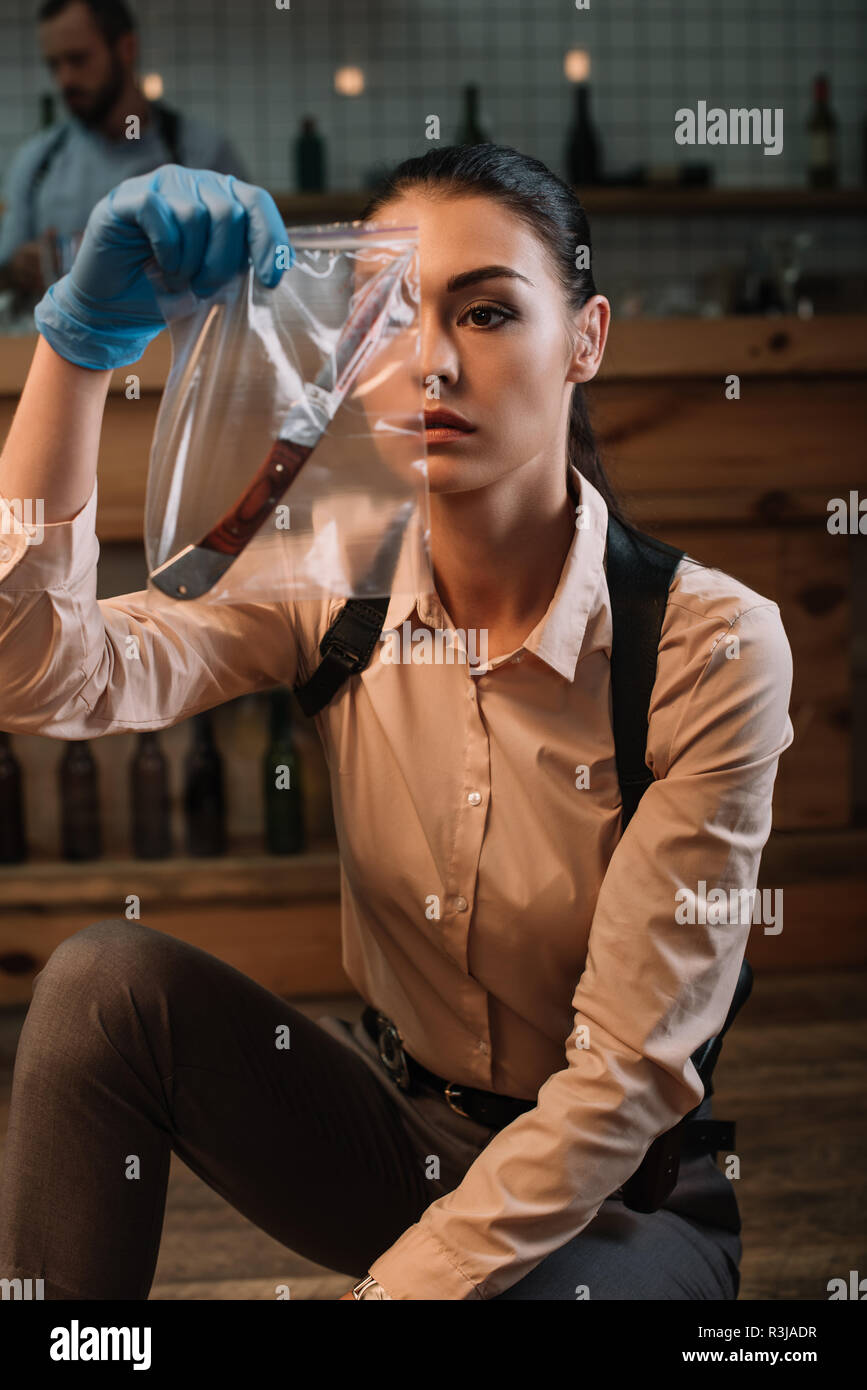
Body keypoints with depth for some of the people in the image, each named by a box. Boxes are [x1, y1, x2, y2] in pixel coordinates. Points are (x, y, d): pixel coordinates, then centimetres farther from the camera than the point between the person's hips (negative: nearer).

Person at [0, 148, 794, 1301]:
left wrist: (402, 1284, -25)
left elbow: (629, 1070, -20)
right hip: (398, 1126, 4)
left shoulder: (713, 648, -20)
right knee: (106, 978, -20)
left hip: (625, 1192, -4)